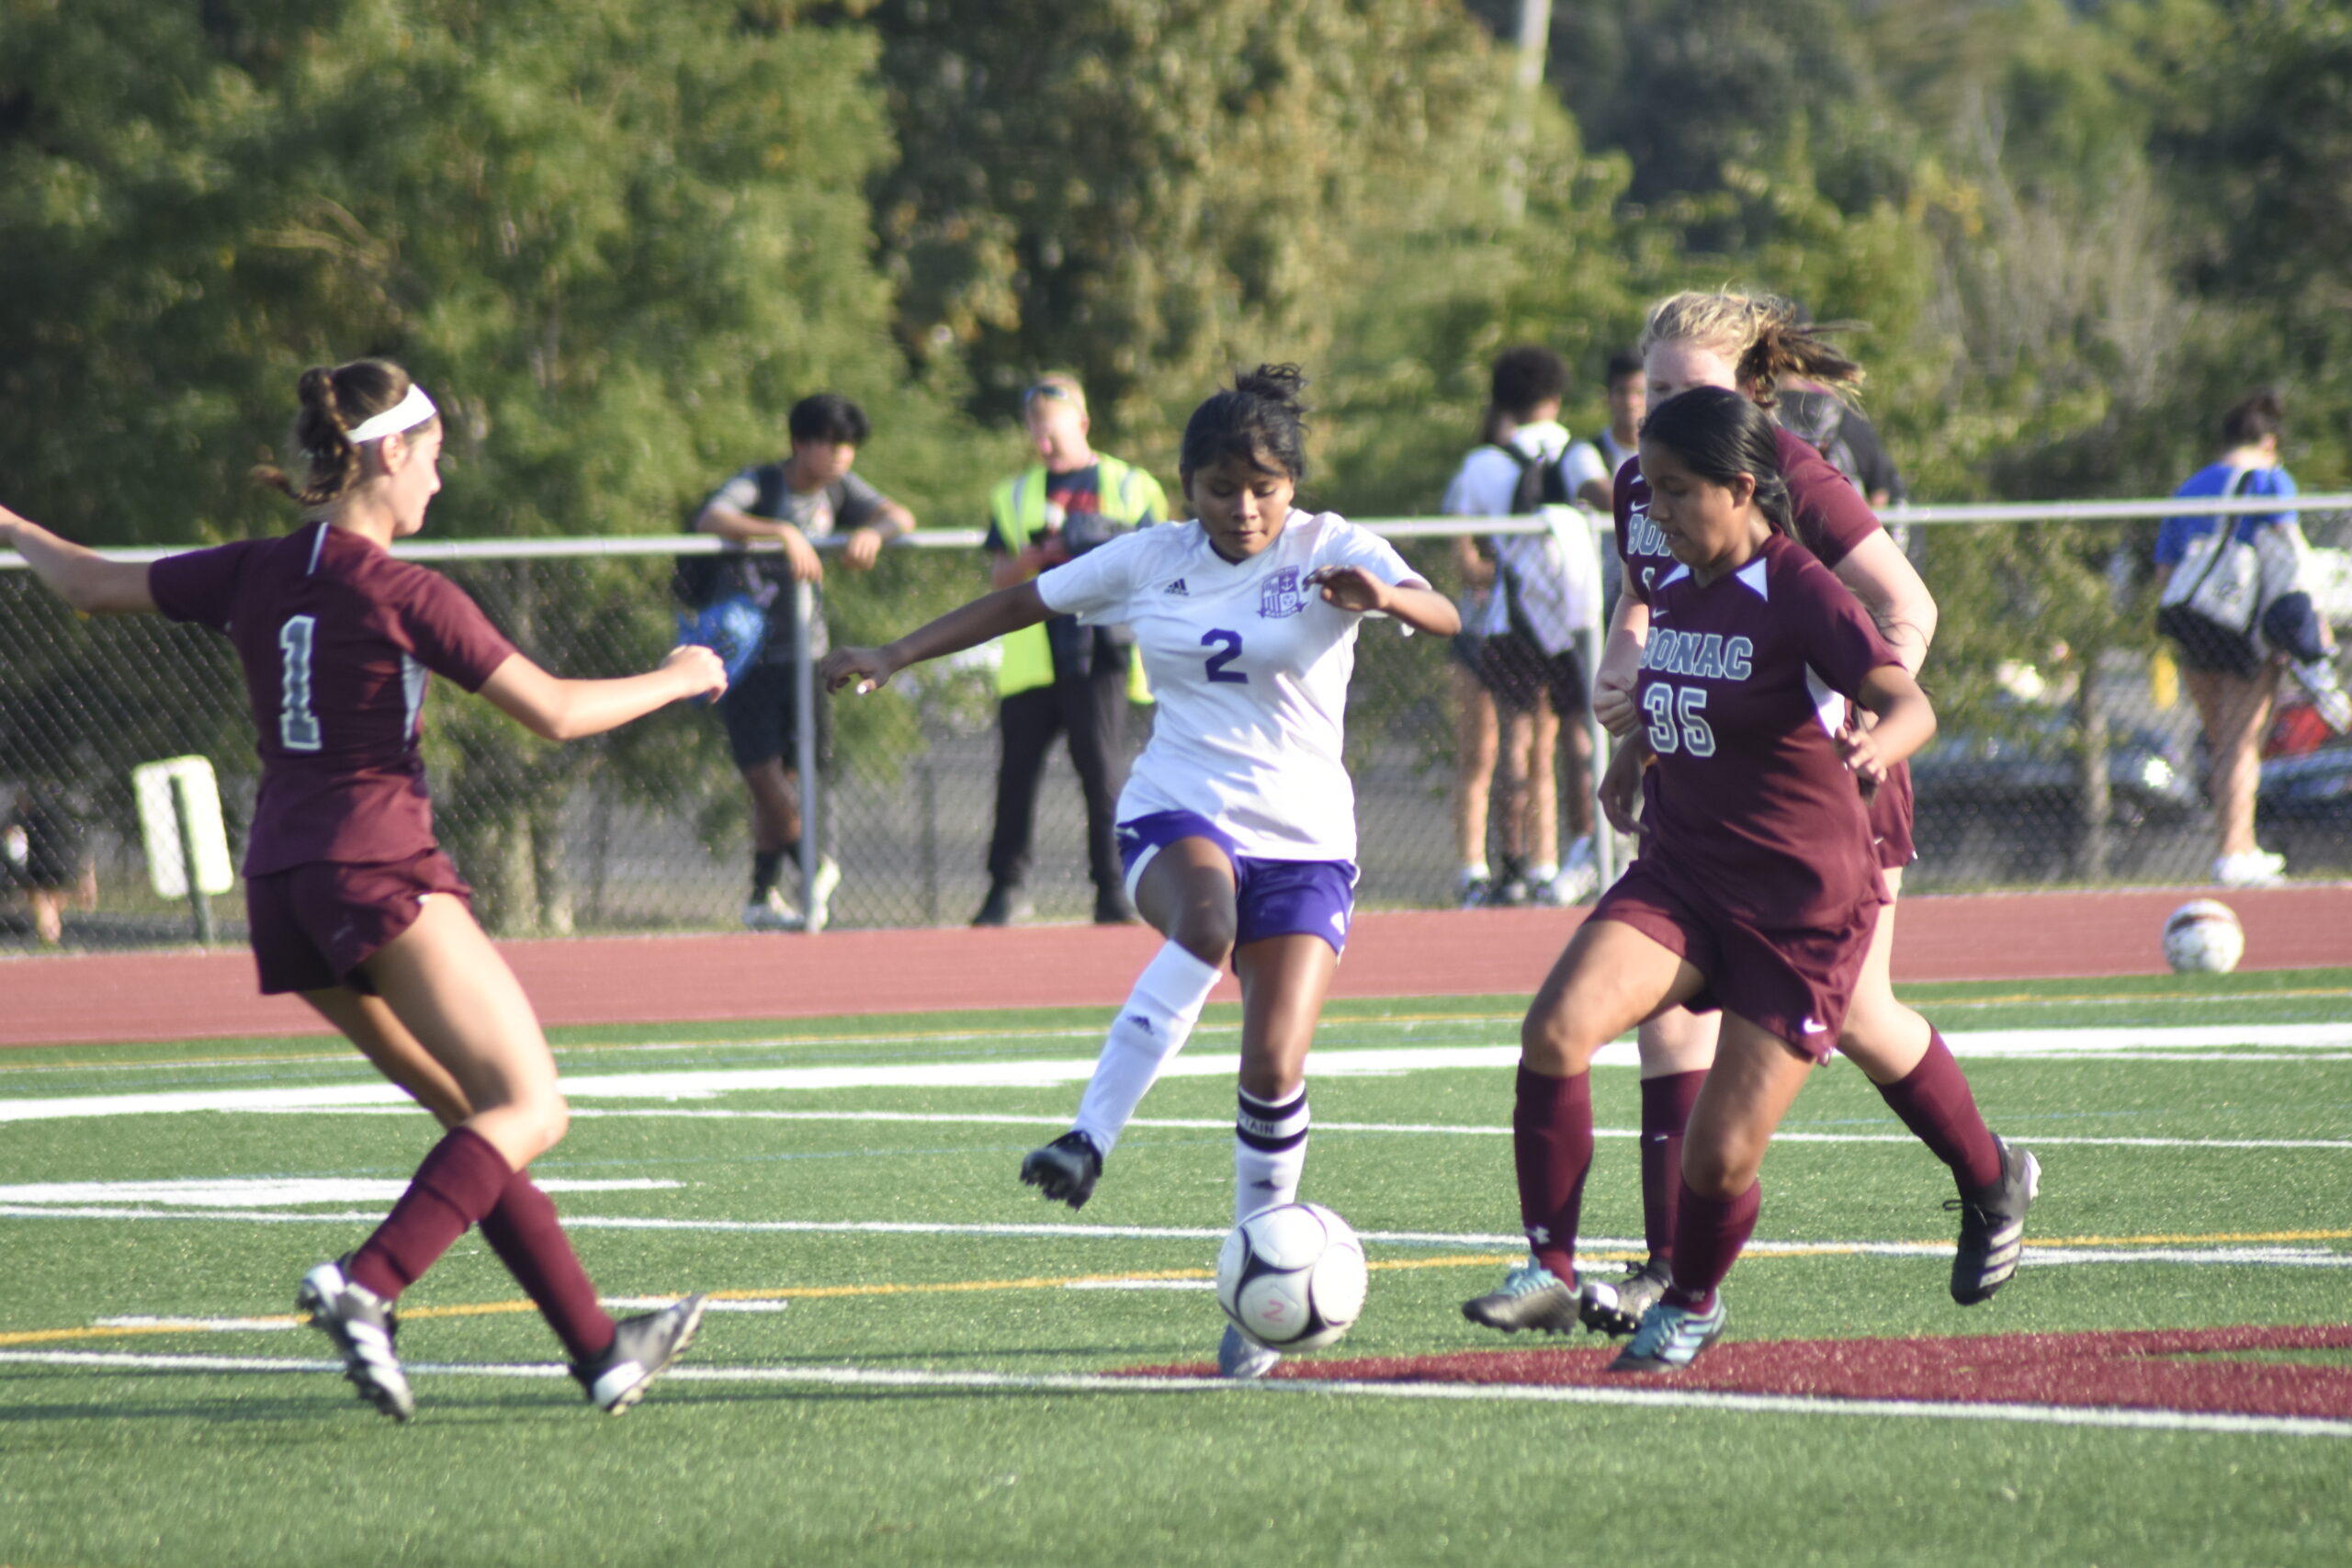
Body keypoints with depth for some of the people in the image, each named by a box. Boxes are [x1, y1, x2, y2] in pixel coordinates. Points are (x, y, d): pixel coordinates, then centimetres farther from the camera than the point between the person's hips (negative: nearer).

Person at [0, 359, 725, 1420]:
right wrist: (677, 680, 9)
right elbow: (554, 712, -6)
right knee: (531, 1110, -8)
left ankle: (599, 1349, 11)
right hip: (378, 871, -8)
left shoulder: (254, 575, 7)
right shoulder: (408, 597, -10)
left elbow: (91, 585, 16)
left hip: (280, 886, 8)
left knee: (477, 1114, 13)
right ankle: (366, 1286, -28)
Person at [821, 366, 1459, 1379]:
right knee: (1206, 924, -37)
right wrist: (891, 658, 18)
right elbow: (1022, 602, 19)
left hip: (1303, 839, -1)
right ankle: (1089, 1142, -40)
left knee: (1275, 1067, -12)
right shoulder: (1151, 561, 7)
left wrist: (1385, 598, -42)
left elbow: (1445, 617, -20)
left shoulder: (1328, 551, -2)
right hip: (1176, 815, 1)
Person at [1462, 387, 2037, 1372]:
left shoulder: (1799, 593, -16)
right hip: (1680, 876, 6)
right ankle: (1553, 1272, -13)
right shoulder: (1673, 587, 5)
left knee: (1719, 1159, -5)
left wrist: (1880, 741, -51)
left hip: (1802, 907, -6)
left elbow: (1910, 704, -31)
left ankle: (1691, 1306, 26)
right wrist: (1641, 747, 31)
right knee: (1555, 1030, -22)